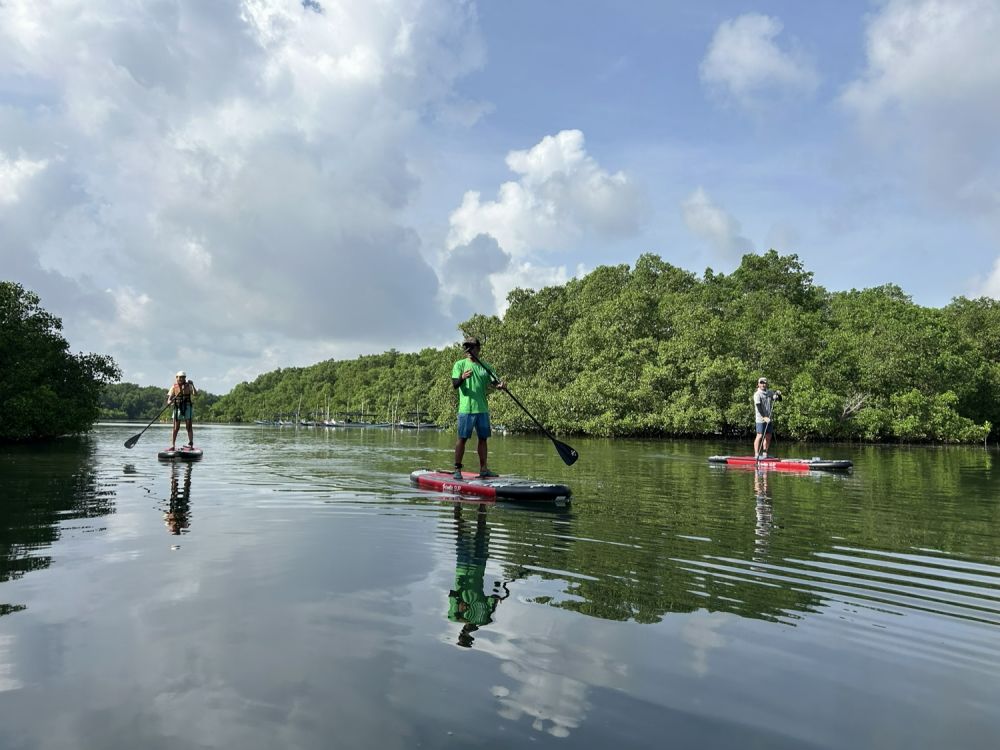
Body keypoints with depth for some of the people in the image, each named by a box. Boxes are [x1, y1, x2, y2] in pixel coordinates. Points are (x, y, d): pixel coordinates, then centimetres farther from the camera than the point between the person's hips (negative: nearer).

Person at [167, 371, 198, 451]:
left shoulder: (188, 386, 2)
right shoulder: (174, 387, 4)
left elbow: (195, 394, -12)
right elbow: (169, 400, 1)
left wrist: (192, 385, -23)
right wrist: (170, 401, -22)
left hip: (187, 407, -1)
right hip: (177, 408, 1)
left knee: (189, 427, -3)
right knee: (176, 428, 0)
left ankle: (191, 444, -1)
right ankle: (172, 446, 3)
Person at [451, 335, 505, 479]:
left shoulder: (486, 367, 12)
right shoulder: (460, 364, 2)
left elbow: (494, 381, 4)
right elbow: (454, 384, -8)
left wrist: (500, 385, -19)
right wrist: (462, 378, -29)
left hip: (482, 409, 4)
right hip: (466, 408, -4)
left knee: (483, 438, 9)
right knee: (462, 439, -3)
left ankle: (483, 469, 17)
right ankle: (457, 469, 3)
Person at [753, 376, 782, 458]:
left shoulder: (770, 393, 11)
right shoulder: (757, 394, -8)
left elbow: (779, 399, 18)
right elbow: (758, 407, -18)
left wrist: (778, 394, -4)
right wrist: (764, 417, -27)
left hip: (768, 418, 7)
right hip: (760, 418, -7)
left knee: (768, 436, 10)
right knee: (760, 436, -8)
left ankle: (764, 453, 19)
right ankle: (756, 454, -6)